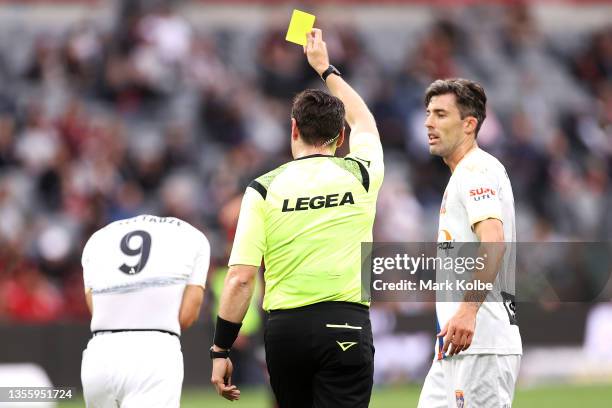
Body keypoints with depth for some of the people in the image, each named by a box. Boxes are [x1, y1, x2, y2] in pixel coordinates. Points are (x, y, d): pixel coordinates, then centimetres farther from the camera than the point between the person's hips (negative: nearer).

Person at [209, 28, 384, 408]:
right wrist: (326, 67, 44)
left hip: (284, 329, 2)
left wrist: (221, 350, 1)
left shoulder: (264, 189, 2)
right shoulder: (360, 175, 5)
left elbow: (240, 278, -5)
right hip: (344, 325, -1)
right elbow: (365, 121, 30)